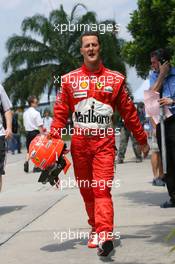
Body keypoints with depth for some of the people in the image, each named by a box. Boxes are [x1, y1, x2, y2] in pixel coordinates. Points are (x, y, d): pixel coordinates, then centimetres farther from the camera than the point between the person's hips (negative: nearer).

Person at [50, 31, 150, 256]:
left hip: (104, 142, -2)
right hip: (79, 142, 2)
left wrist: (142, 140, 13)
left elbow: (128, 112, 10)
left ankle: (105, 236, -24)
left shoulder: (115, 79, 6)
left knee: (102, 188, -14)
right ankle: (96, 229, 24)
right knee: (86, 191, 9)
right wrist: (53, 140, -8)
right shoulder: (69, 80, 7)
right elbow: (60, 113, 4)